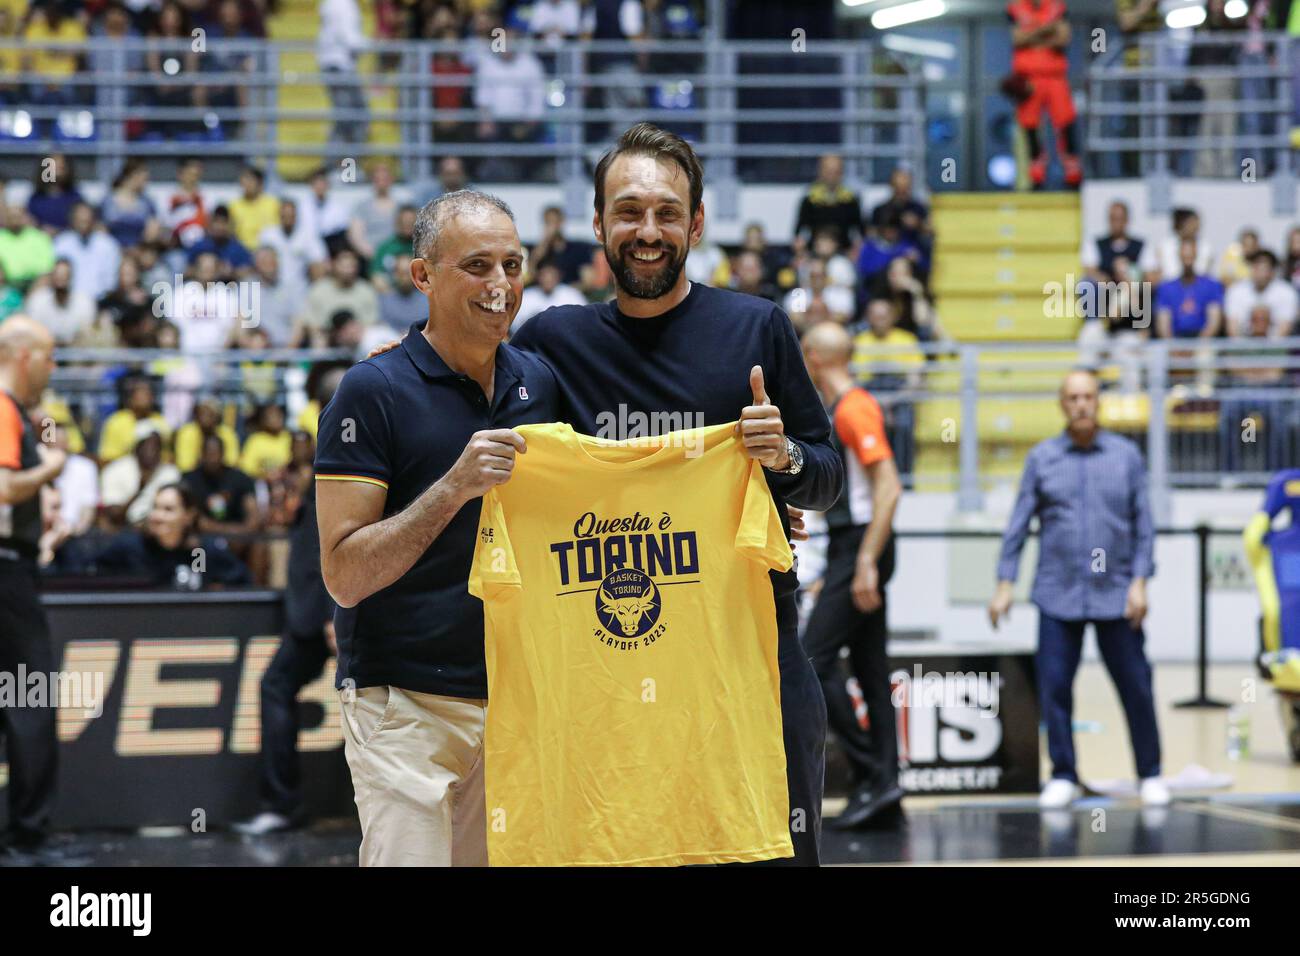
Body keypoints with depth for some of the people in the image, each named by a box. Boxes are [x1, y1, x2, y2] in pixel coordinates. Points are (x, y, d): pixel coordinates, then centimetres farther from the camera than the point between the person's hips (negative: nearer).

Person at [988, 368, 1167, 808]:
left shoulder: (1126, 456, 4)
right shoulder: (1042, 458, 5)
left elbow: (1143, 523, 5)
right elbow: (1019, 522, 6)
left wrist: (1140, 581, -4)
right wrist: (1005, 583, 1)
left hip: (1116, 595, 0)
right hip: (1058, 595, 0)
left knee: (1135, 686, 2)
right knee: (1054, 687, 0)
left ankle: (1150, 775, 14)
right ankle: (1063, 777, 12)